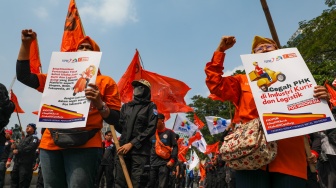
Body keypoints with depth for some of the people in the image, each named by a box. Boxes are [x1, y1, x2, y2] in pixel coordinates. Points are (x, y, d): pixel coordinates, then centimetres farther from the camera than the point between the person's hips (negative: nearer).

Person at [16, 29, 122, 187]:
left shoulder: (105, 82, 8)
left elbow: (115, 119, 2)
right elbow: (24, 76, 18)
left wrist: (99, 104, -17)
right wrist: (26, 44, 12)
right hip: (51, 143, 5)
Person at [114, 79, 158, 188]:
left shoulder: (150, 106, 6)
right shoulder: (126, 106, 18)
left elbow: (151, 129, -5)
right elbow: (121, 127, 14)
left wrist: (132, 143, -11)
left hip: (140, 150, -4)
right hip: (123, 148, 4)